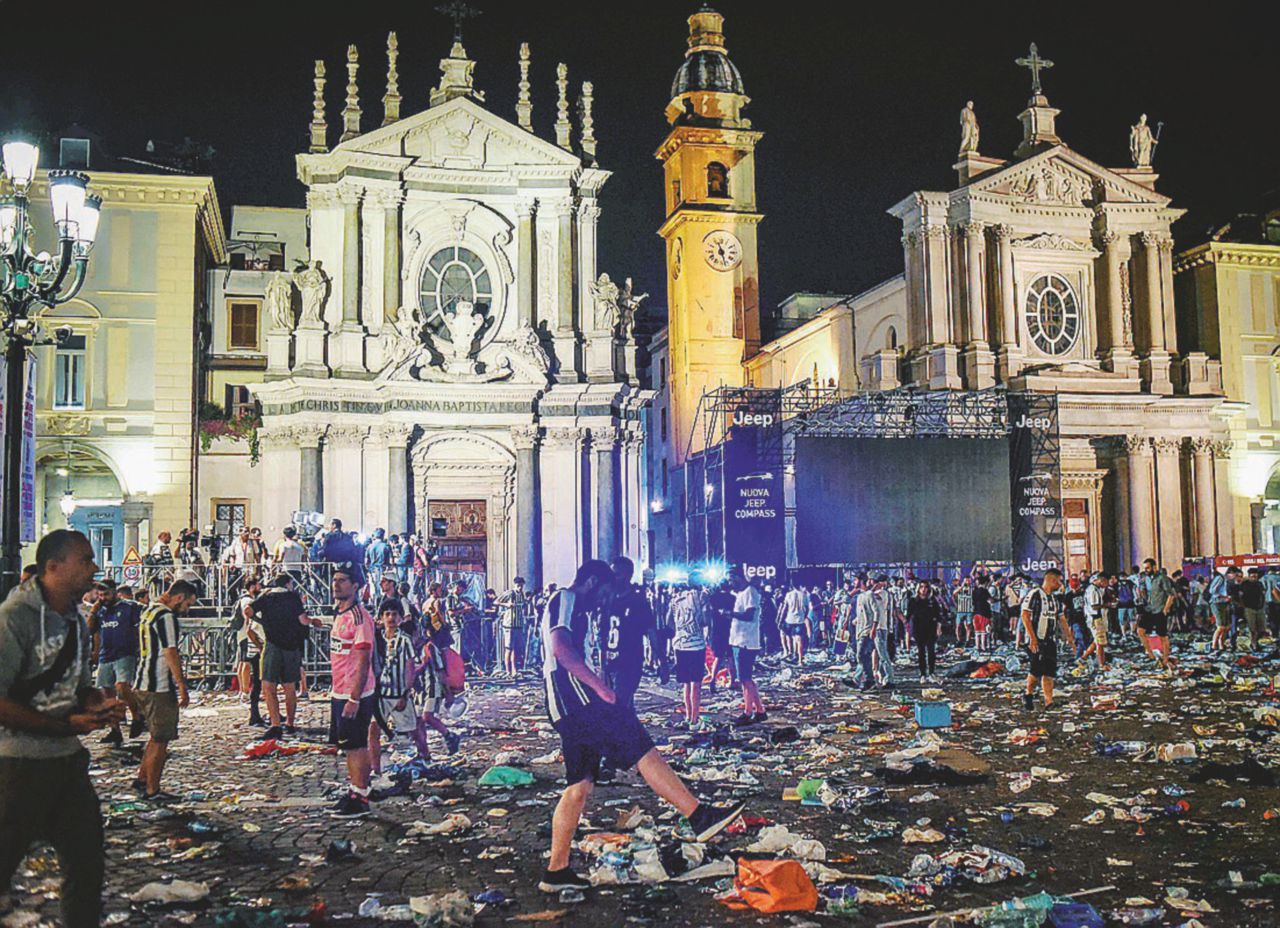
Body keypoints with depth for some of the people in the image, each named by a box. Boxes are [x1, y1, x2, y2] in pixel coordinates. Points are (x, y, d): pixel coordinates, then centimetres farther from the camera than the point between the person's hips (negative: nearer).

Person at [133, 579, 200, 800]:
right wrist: (182, 688, -16)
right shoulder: (167, 616, -15)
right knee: (160, 740, 0)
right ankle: (152, 790, 6)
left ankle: (142, 779, 26)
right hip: (160, 688, -10)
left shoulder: (149, 612, 16)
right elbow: (170, 653, -19)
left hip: (143, 684, 10)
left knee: (157, 736, 21)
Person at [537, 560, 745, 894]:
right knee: (641, 747, -13)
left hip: (567, 705, 11)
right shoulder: (567, 599, -4)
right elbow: (561, 648, -21)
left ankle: (556, 871, 11)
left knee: (580, 785, 9)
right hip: (574, 695, -11)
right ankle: (699, 816, -14)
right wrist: (598, 685, -23)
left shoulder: (566, 605, 29)